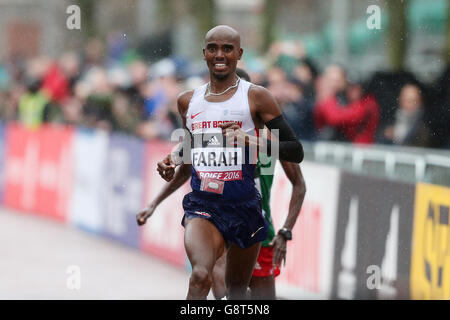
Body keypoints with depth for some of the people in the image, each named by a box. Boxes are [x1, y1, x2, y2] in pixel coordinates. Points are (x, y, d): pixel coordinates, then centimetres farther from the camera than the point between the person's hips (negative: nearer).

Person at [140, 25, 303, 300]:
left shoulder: (256, 97, -2)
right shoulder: (188, 101, 10)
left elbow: (296, 152, -6)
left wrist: (249, 140, -19)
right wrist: (173, 161, 10)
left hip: (244, 205, -1)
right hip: (202, 204, 1)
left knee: (237, 291, 15)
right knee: (201, 277, -27)